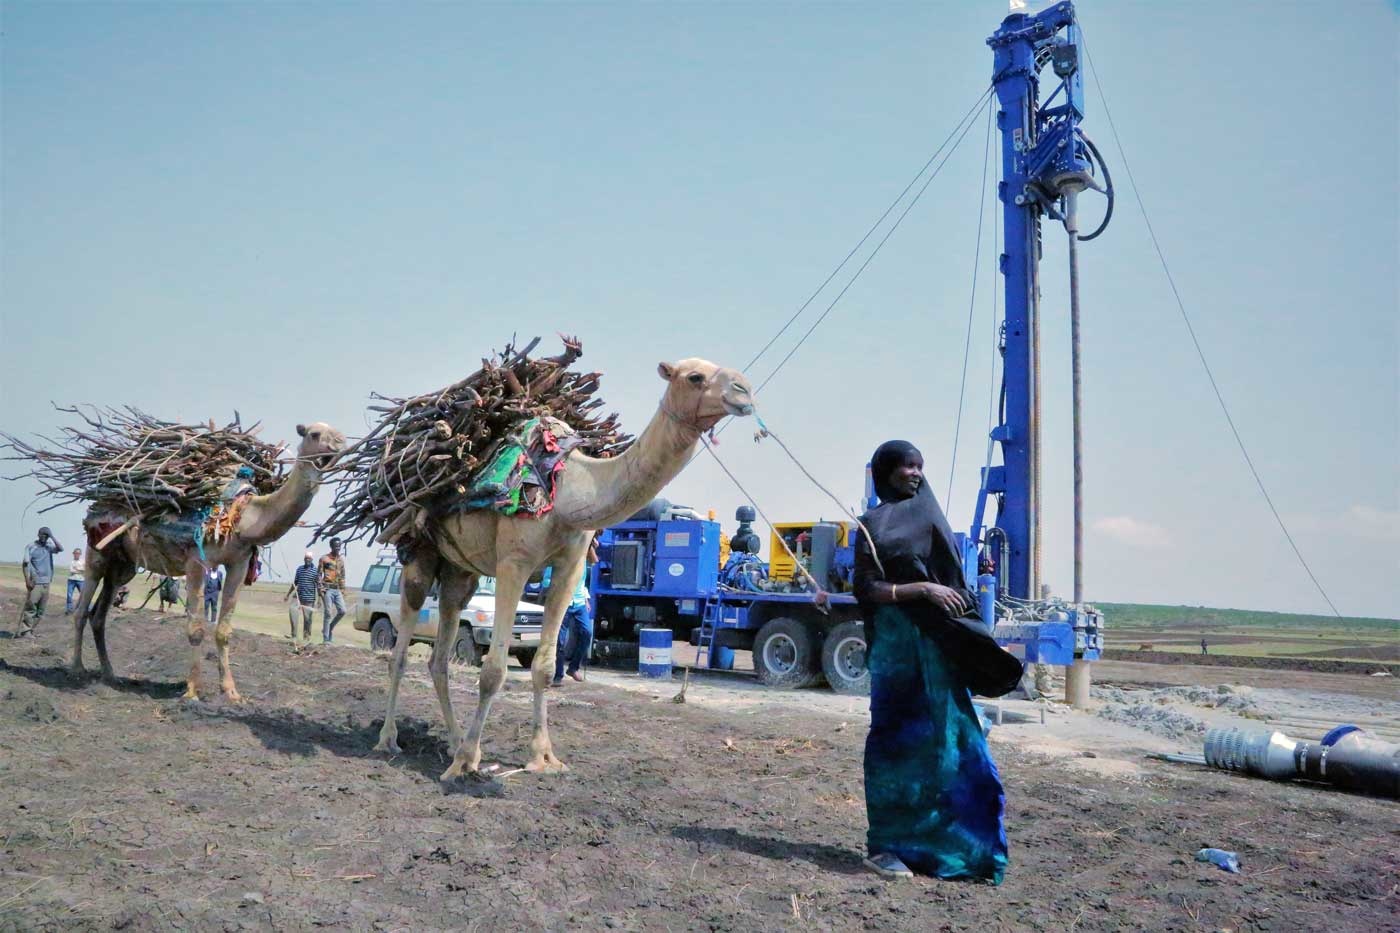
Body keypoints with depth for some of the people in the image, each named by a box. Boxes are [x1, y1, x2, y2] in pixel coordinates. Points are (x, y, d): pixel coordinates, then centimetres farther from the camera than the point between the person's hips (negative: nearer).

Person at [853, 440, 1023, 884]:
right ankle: (884, 847, 8)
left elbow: (948, 580, 19)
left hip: (937, 645, 7)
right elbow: (869, 589, -11)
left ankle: (929, 844, 18)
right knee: (897, 740, -2)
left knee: (945, 742, 7)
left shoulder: (926, 516, 16)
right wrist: (923, 589, -20)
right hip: (898, 645, -7)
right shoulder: (874, 525, -3)